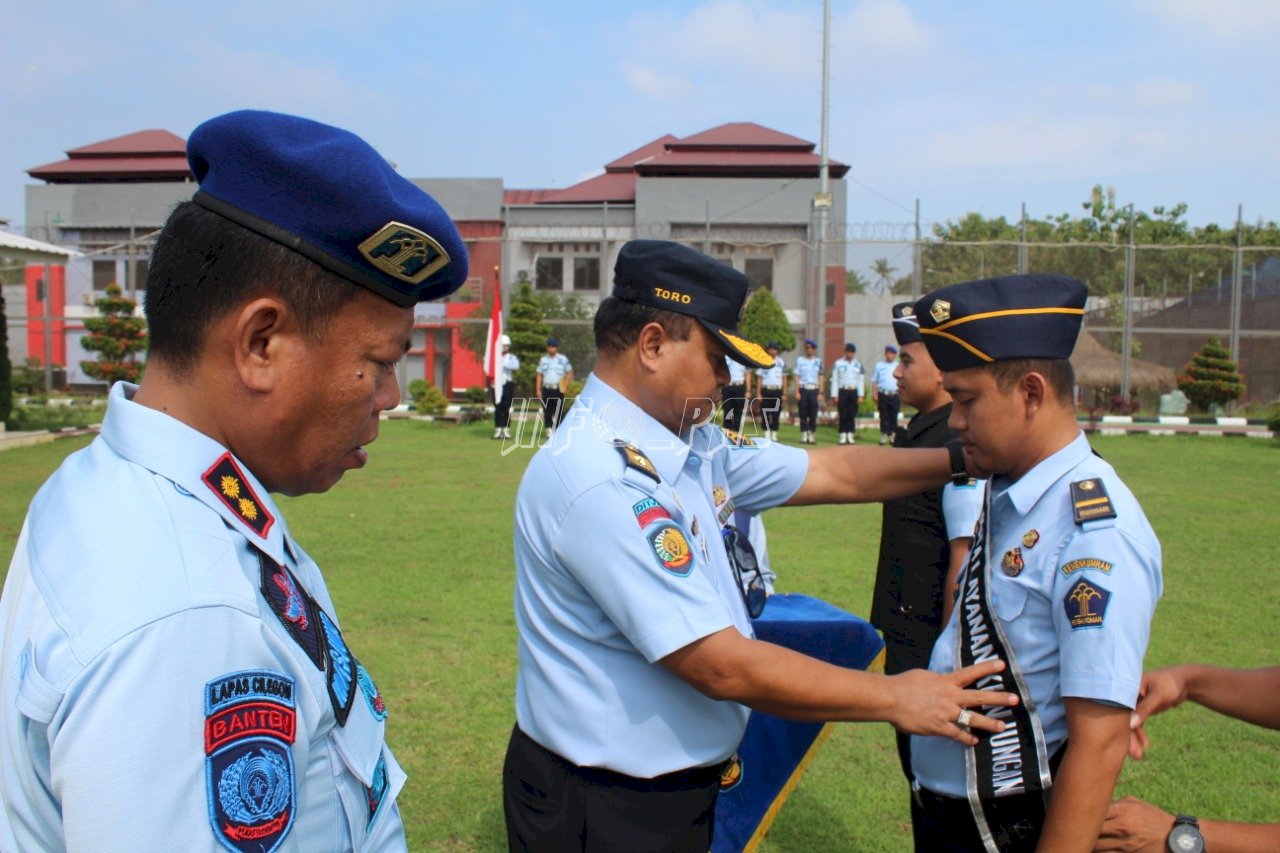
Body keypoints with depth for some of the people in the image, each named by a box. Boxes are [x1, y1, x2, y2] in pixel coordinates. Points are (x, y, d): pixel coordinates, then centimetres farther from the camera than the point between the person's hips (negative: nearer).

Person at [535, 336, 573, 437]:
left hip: (559, 389, -2)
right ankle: (549, 431, 4)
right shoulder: (543, 360, 10)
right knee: (547, 411, 0)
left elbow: (569, 373, 7)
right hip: (546, 389, 2)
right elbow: (539, 375, 11)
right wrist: (538, 389, 3)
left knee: (559, 411, -4)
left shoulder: (563, 359, 4)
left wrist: (565, 385, -6)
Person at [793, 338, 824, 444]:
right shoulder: (800, 360, 7)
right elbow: (797, 377, 4)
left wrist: (820, 393, -1)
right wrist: (797, 392, -5)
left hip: (814, 390, 0)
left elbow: (821, 378, 7)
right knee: (803, 414, 0)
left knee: (813, 415, -1)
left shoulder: (818, 361, 9)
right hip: (803, 389, 0)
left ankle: (812, 436, 5)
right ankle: (804, 436, 6)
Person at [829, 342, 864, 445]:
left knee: (852, 415, 3)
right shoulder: (838, 363, 1)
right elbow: (834, 380, 0)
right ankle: (843, 437, 3)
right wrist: (834, 395, -5)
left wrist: (860, 395, 2)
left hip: (854, 391, 2)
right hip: (842, 391, -2)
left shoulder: (858, 364, 10)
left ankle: (850, 436, 8)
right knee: (843, 415, -2)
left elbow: (860, 380, 10)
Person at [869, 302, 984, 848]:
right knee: (914, 757, 20)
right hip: (904, 626, 9)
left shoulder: (962, 444, -20)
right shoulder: (917, 430, 10)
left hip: (933, 634, -9)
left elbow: (966, 554, -23)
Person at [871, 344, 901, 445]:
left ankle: (892, 436, 9)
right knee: (884, 417, 0)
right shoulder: (879, 366, 8)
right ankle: (884, 436, 3)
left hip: (895, 395, 1)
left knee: (894, 417, 2)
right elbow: (874, 381, 5)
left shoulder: (898, 367, 13)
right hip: (883, 395, -1)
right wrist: (874, 395, -4)